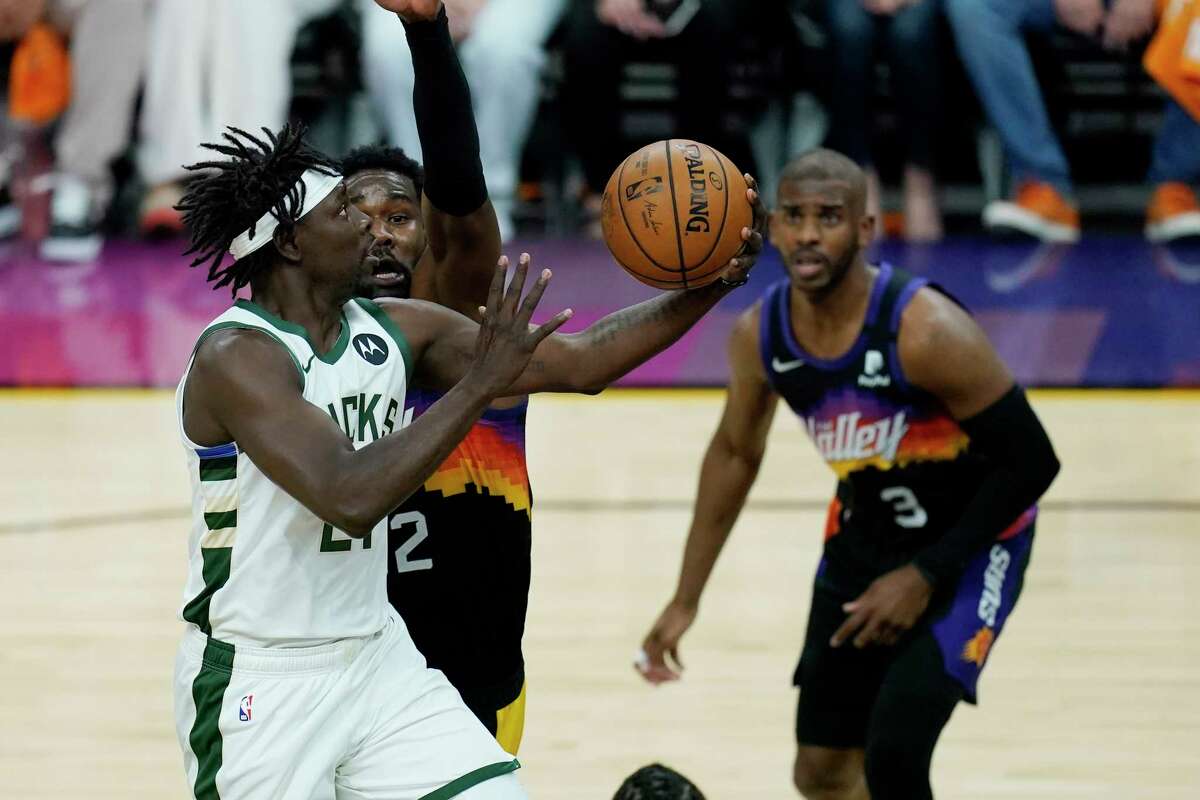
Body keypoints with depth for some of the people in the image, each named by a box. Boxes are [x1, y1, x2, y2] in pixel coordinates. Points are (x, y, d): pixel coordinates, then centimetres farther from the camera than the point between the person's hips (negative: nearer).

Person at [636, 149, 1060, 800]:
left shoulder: (927, 331, -30)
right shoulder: (759, 337, -12)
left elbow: (1030, 463, -23)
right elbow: (734, 453, 8)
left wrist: (925, 576, -22)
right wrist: (685, 601, 9)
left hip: (968, 546, -6)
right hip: (863, 538, 6)